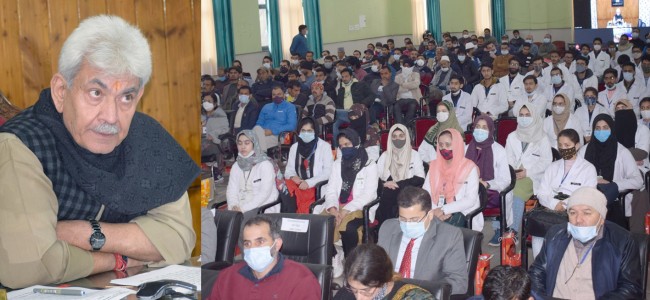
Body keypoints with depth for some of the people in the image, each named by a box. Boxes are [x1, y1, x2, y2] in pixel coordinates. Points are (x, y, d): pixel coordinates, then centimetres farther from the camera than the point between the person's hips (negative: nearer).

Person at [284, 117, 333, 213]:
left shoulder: (324, 146, 4)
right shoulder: (294, 147, 19)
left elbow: (328, 171, -5)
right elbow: (288, 170, 16)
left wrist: (309, 182, -16)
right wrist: (293, 177, -8)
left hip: (317, 187, -4)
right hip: (298, 185, 4)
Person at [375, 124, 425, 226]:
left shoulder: (414, 155, 10)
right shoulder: (384, 156, 16)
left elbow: (420, 179, -2)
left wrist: (398, 184, -13)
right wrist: (385, 184, -14)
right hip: (389, 195, 2)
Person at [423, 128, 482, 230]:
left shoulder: (469, 167, -1)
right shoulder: (434, 166, 13)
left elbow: (470, 200, -9)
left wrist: (444, 209, -17)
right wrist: (436, 211, -13)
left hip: (462, 213, -3)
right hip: (437, 213, 4)